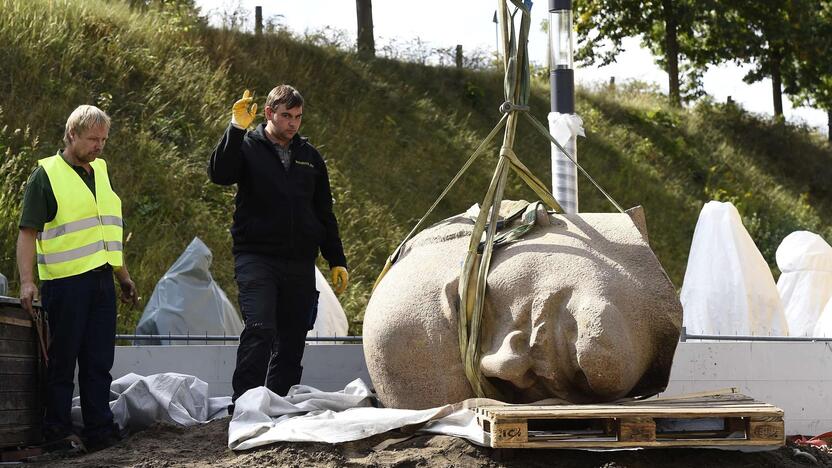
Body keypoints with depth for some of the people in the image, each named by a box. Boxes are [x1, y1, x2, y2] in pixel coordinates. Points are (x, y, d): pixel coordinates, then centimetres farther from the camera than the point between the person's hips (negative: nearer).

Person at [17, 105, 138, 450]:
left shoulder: (100, 172, 17)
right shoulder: (47, 174, -4)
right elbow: (28, 232, -8)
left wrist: (124, 277, 25)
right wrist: (26, 281, -18)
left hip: (101, 280, 6)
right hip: (65, 282, -6)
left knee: (99, 362, 8)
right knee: (61, 362, 0)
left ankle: (101, 431, 14)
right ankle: (57, 435, 6)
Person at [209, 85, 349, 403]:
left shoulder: (309, 155, 16)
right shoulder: (248, 147, 3)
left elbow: (324, 213, 20)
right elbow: (219, 174, -19)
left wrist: (337, 262, 15)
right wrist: (237, 128, -24)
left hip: (300, 263, 5)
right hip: (256, 257, -5)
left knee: (293, 340, 5)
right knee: (260, 330, -19)